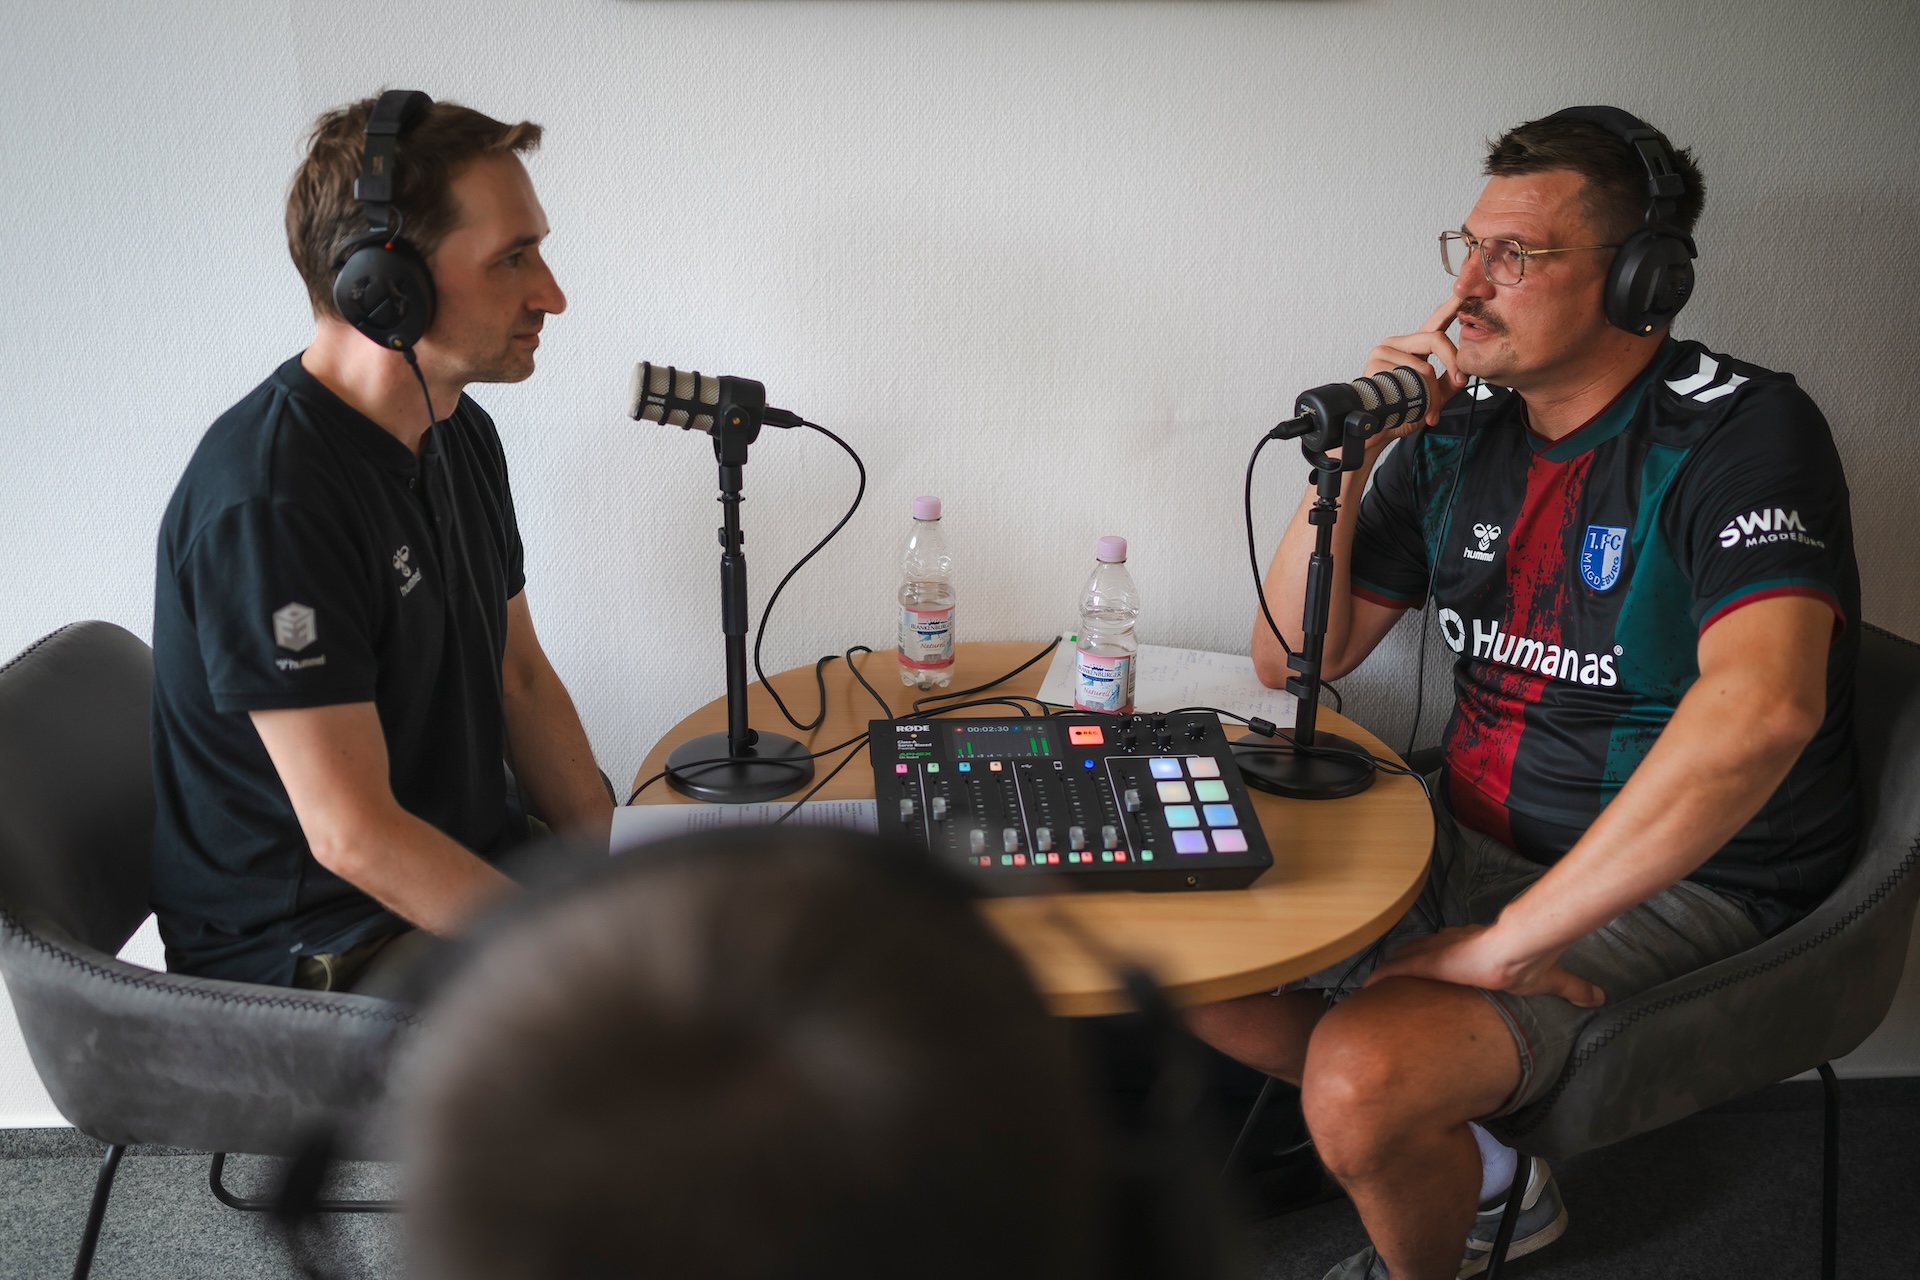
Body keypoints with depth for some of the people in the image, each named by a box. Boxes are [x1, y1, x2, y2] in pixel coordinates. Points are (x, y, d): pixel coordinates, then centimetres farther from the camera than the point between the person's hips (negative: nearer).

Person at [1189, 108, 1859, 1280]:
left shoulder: (1742, 430, -16)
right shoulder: (1461, 430, 4)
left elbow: (1762, 709, -34)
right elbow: (1293, 659, 5)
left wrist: (1510, 940, -33)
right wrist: (1354, 450, -8)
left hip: (1683, 887, -7)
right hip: (1477, 844, 7)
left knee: (1360, 1079, -28)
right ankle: (1473, 1172, 15)